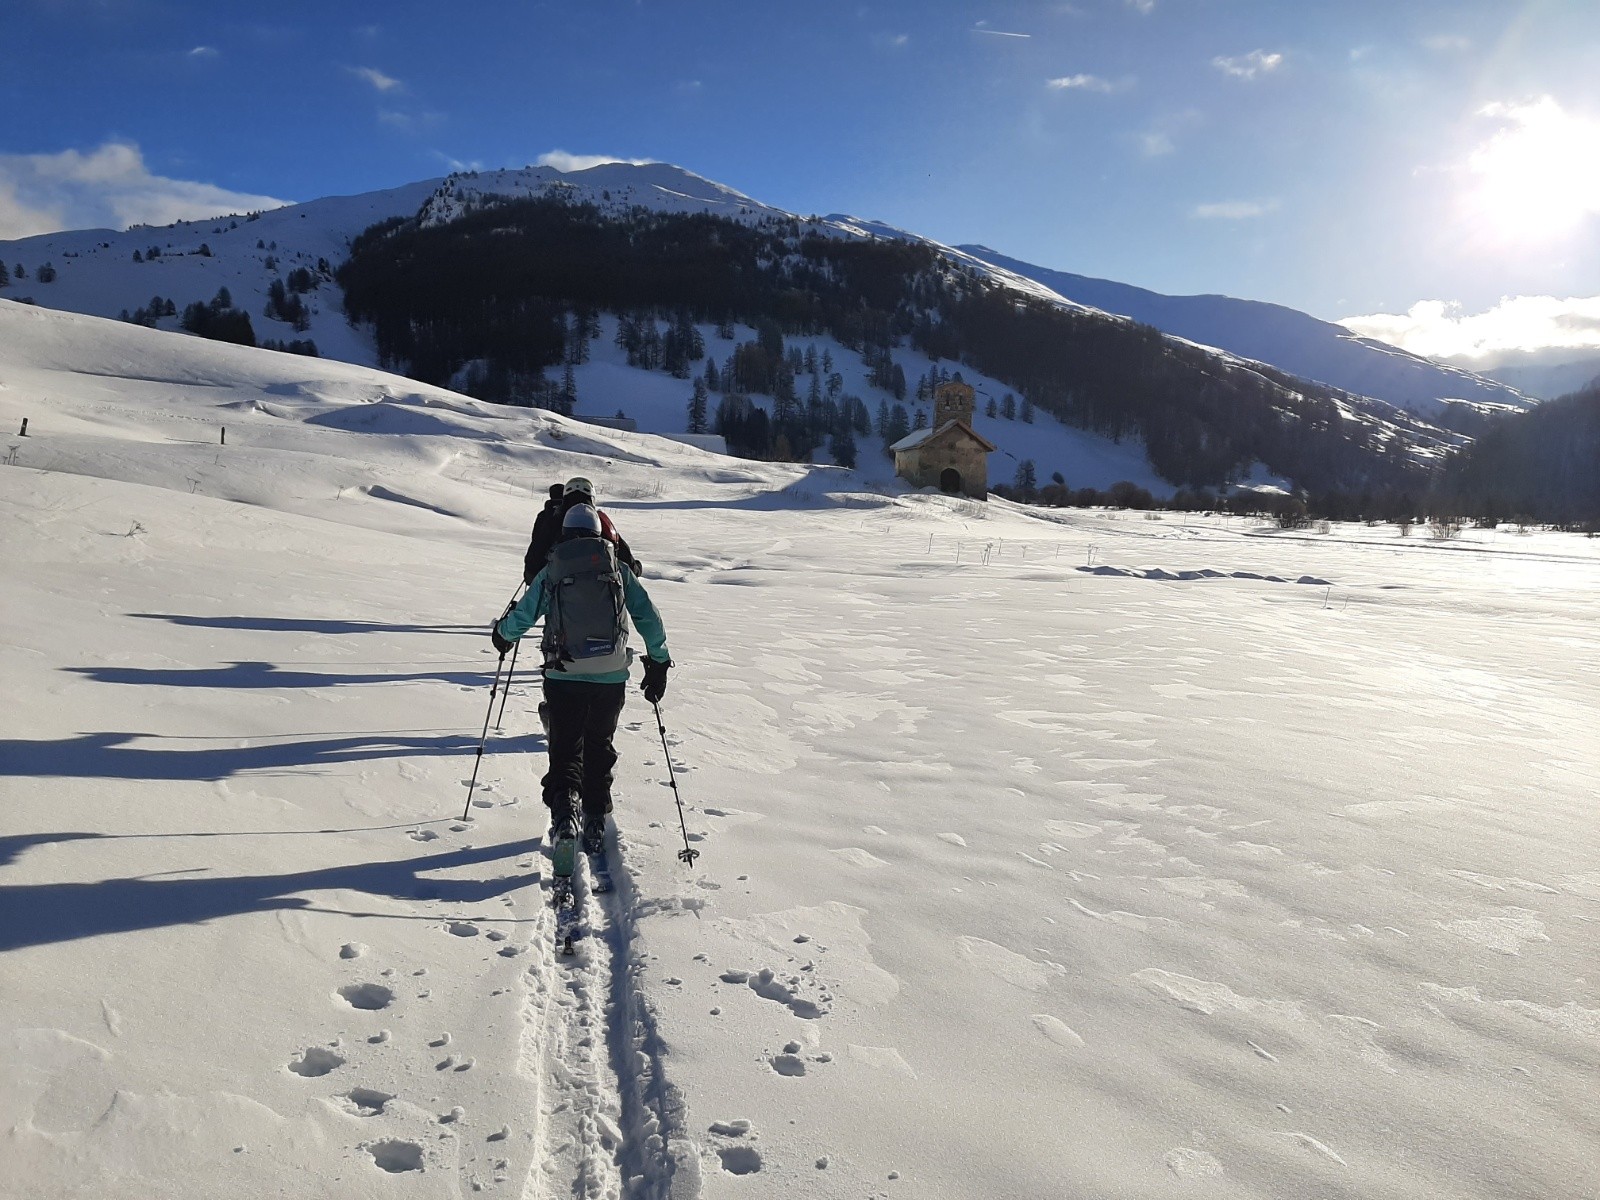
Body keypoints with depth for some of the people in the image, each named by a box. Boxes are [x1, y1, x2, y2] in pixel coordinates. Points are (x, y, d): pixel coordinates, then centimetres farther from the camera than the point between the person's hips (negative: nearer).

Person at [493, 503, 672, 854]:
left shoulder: (551, 571, 3)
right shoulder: (618, 568, 7)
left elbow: (522, 617, 5)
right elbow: (649, 618, 5)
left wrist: (501, 633, 28)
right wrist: (659, 662, 15)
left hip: (564, 676, -1)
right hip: (611, 676, 1)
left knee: (565, 748, 12)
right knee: (599, 748, 17)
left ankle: (562, 806, -11)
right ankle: (595, 820, 15)